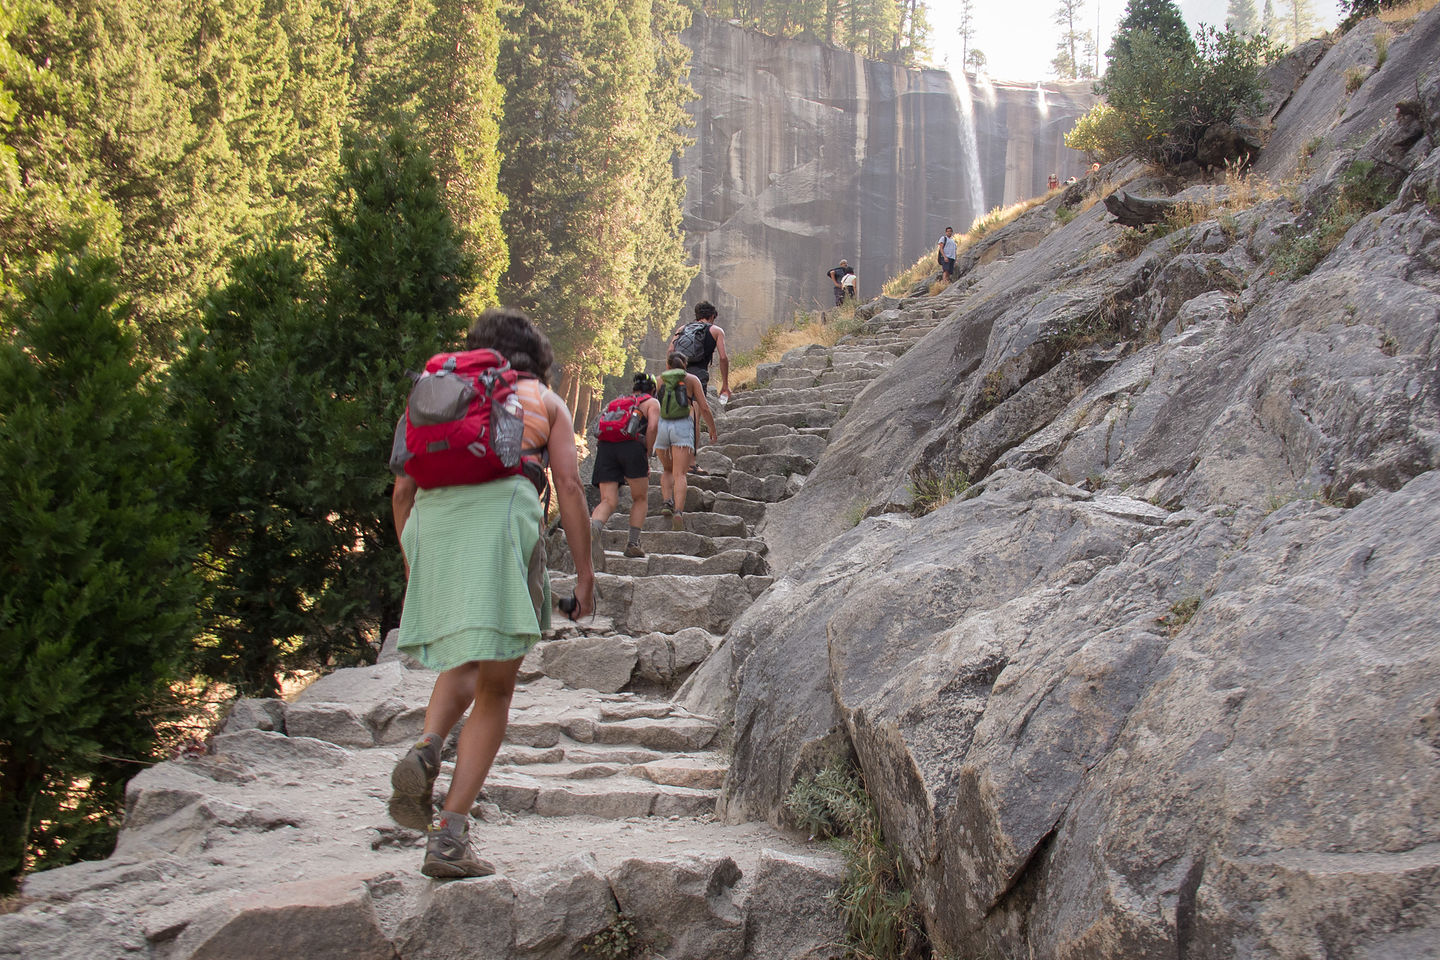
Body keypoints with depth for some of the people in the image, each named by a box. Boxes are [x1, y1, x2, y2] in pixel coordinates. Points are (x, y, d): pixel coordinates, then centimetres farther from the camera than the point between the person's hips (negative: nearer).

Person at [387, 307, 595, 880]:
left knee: (465, 664, 23)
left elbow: (403, 489, 20)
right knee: (495, 688, 4)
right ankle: (450, 836, -5)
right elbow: (568, 484, 7)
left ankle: (426, 749, -8)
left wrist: (412, 567, 28)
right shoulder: (546, 402, 19)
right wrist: (584, 572, 8)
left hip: (432, 521, 3)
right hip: (503, 516, -3)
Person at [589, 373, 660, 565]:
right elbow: (653, 427, -1)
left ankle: (593, 527, -34)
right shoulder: (652, 402, 19)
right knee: (640, 498, 16)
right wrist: (646, 456, 4)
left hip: (605, 447, 4)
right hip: (632, 445, -4)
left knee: (608, 501, -2)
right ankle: (633, 544, 9)